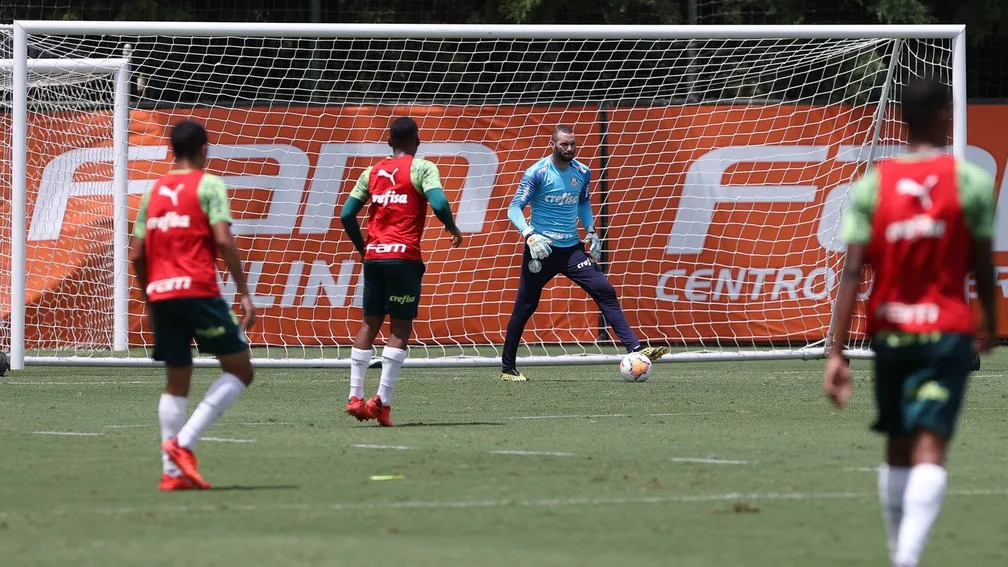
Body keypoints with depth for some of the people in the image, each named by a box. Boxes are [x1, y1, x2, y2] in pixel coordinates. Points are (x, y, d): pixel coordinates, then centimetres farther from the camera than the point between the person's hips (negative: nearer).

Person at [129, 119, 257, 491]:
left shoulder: (154, 191, 16)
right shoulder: (208, 185, -1)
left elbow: (137, 254, 15)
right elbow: (223, 239, -12)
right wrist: (244, 293, -10)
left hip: (161, 293, 6)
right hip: (198, 291, -6)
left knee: (177, 382, 12)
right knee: (240, 369, 3)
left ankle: (172, 472, 5)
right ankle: (184, 442, -11)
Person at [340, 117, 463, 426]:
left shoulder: (373, 171, 13)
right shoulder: (421, 168, -2)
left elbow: (347, 214, 10)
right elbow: (438, 203, -18)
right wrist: (453, 229, 1)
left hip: (373, 254, 5)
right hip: (404, 256, -5)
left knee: (370, 323, 12)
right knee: (401, 328, -1)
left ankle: (355, 397, 8)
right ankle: (382, 401, -10)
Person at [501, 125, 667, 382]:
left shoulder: (582, 173, 5)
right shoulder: (537, 172, -10)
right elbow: (515, 207, -11)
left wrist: (590, 230, 10)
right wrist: (529, 235, -26)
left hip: (572, 249, 4)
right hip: (542, 250, -4)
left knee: (605, 291, -11)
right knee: (525, 307, 2)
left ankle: (634, 347, -14)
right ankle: (507, 367, 15)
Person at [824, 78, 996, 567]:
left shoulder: (871, 185, -1)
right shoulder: (971, 182, -5)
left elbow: (852, 273, -8)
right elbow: (982, 267, 0)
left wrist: (836, 353, -9)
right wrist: (989, 326, 19)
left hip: (888, 332, 3)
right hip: (946, 333, -3)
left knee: (897, 450, 18)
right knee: (930, 449, -10)